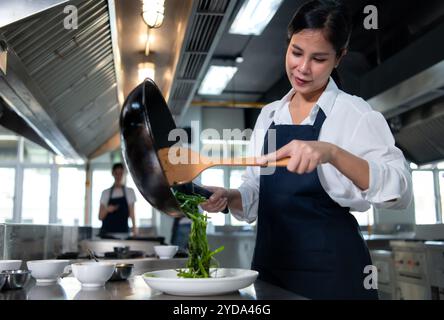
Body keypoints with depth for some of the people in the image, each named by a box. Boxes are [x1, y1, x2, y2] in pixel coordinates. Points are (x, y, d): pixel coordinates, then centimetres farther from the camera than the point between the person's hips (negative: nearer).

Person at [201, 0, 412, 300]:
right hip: (271, 263, 5)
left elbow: (400, 190, -21)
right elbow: (256, 193, 10)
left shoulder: (354, 113, -9)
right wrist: (228, 198, -10)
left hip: (331, 267, -4)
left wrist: (333, 153, -35)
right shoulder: (269, 115, 6)